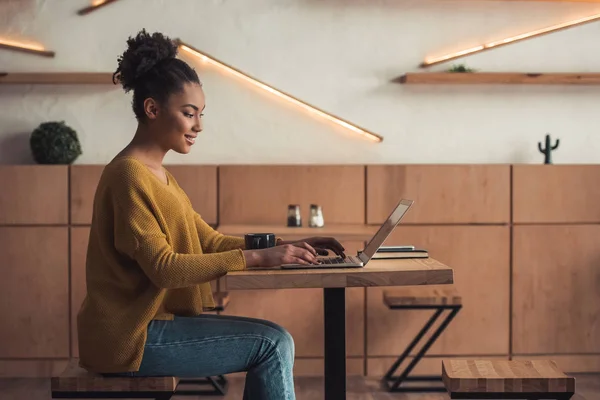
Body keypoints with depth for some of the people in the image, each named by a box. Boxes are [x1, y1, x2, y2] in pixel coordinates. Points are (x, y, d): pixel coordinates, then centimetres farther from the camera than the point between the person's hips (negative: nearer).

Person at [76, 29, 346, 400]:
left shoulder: (157, 174, 14)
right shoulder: (129, 175, -16)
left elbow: (210, 240, 11)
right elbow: (163, 268, -24)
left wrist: (287, 246, -2)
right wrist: (257, 257, -24)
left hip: (150, 322, 9)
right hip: (131, 336, -9)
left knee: (274, 340, 3)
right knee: (272, 343, -11)